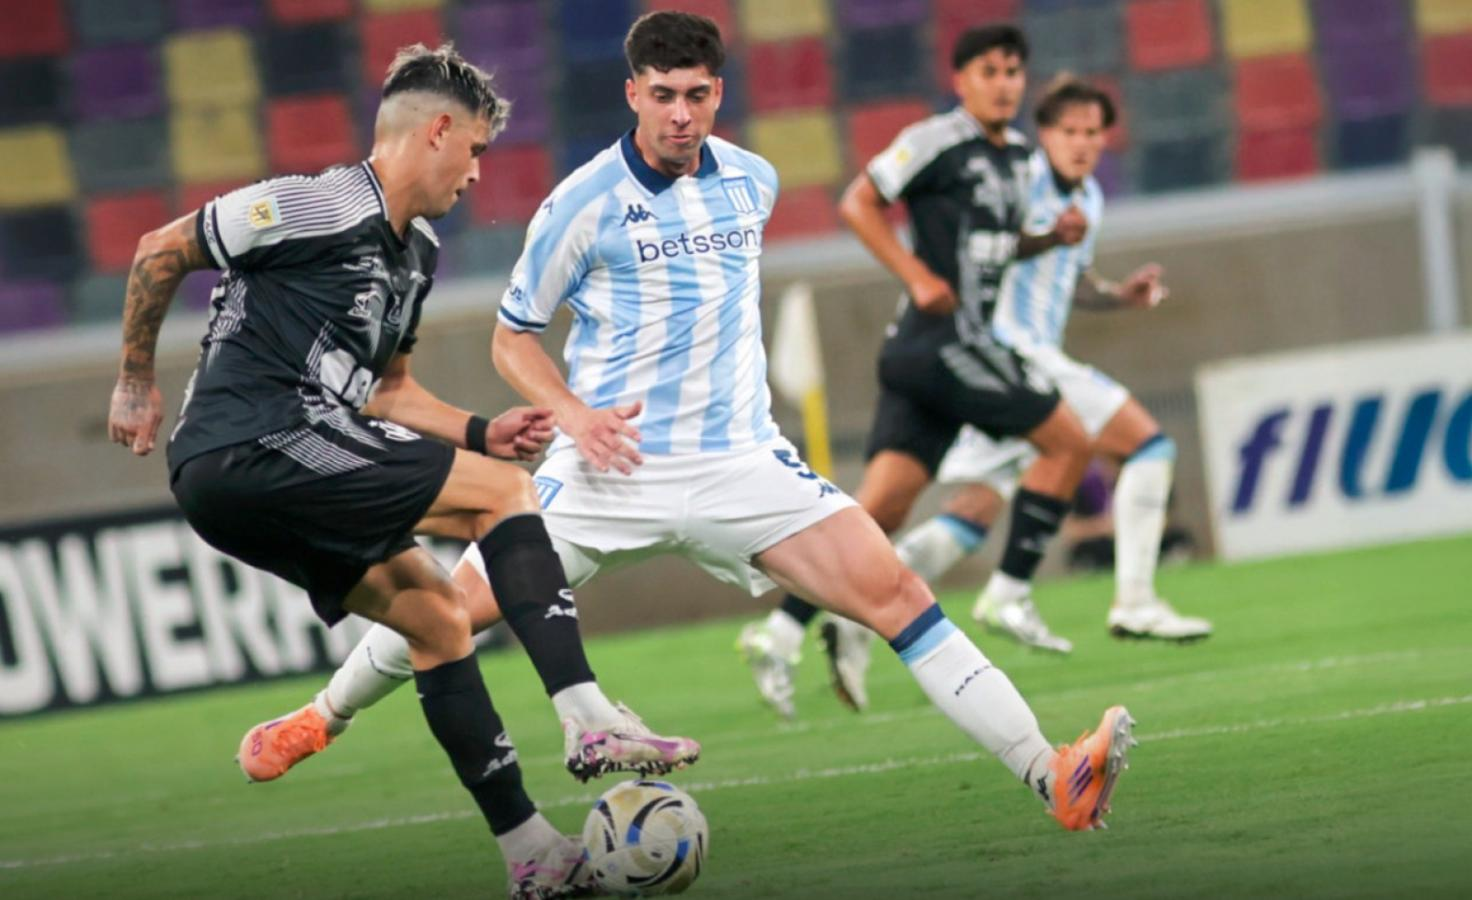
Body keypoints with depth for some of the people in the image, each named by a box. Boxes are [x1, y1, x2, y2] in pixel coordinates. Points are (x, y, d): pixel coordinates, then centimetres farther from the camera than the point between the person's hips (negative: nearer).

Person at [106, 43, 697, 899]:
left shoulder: (416, 251, 18)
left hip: (239, 485, 10)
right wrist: (137, 382, 4)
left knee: (436, 611, 11)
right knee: (503, 493, -10)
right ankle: (592, 721, -19)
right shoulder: (325, 208, -11)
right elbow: (160, 252, -4)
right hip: (251, 451, -10)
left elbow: (383, 389, 28)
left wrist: (481, 434, 13)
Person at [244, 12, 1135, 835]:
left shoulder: (753, 181, 5)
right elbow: (513, 337, 1)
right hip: (615, 465, -2)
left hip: (741, 461, 2)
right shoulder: (584, 203, -9)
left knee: (895, 592, -14)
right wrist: (576, 414, -15)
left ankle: (1052, 777, -18)